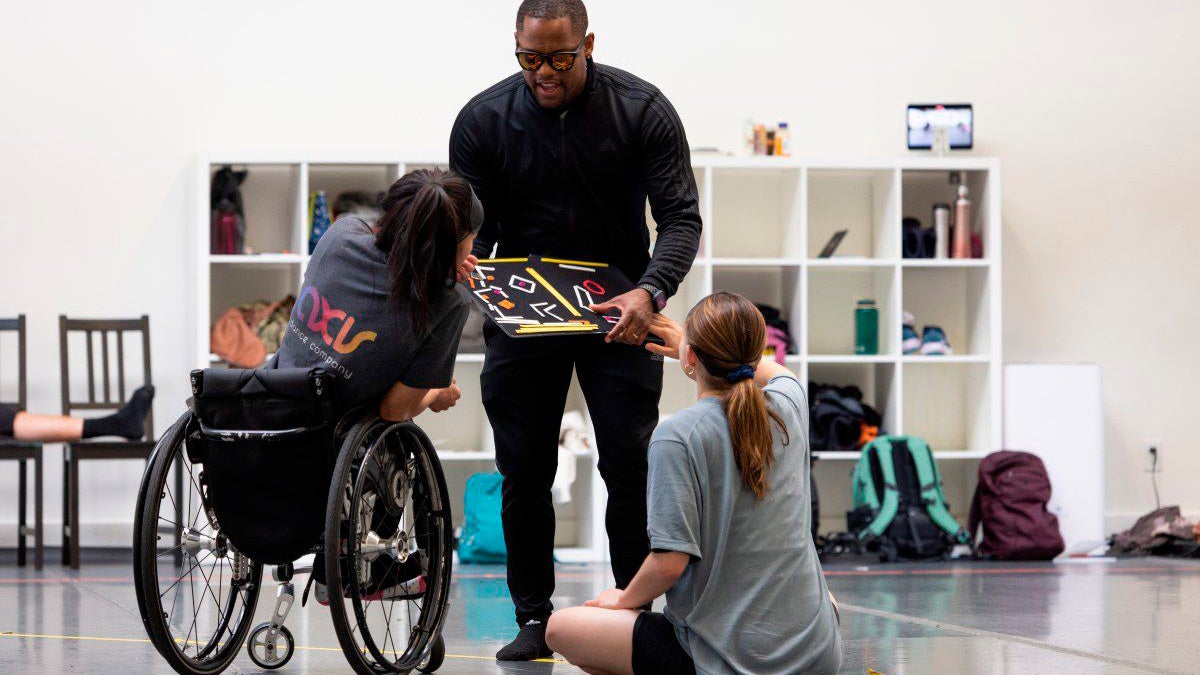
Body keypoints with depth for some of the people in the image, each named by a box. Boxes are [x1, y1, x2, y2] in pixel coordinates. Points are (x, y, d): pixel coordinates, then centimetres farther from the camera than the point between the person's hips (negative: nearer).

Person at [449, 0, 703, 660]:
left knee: (631, 464, -7)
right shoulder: (482, 121, -8)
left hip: (617, 309, -1)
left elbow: (681, 217, -14)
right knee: (524, 471, 2)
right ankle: (534, 618, 11)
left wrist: (650, 292, -32)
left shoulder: (643, 111, -12)